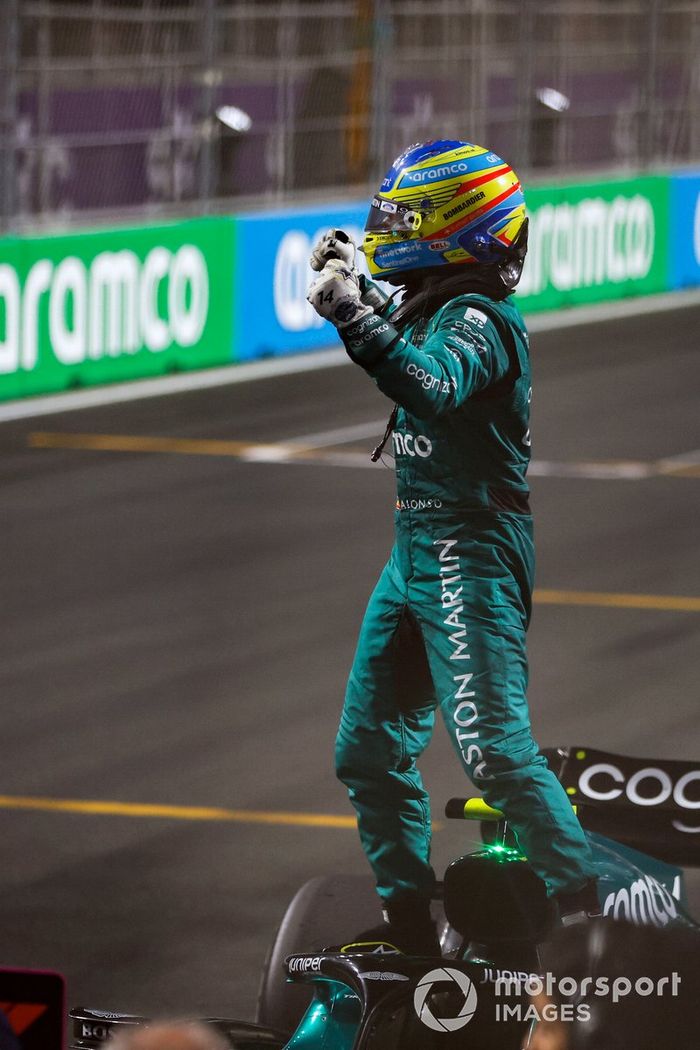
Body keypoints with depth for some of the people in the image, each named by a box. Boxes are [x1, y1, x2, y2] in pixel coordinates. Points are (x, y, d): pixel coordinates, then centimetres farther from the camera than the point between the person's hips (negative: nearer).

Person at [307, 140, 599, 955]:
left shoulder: (478, 318, -16)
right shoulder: (434, 307, 12)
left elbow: (434, 388, -38)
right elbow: (398, 343, 38)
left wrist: (356, 318, -44)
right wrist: (352, 283, 26)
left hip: (469, 554, -10)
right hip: (417, 551, 10)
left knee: (493, 747, -17)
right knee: (370, 750, 13)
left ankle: (584, 911, -13)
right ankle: (408, 922, 21)